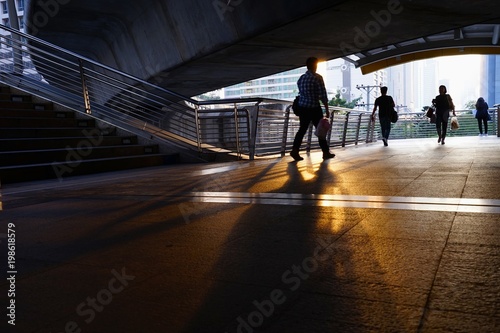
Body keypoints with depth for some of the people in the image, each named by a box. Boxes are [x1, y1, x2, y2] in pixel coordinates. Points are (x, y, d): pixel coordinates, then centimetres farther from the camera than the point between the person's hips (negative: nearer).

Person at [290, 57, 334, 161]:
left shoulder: (301, 78, 8)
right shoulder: (318, 78, -11)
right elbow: (323, 95, -13)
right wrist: (327, 110, -7)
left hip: (303, 107, 6)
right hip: (314, 108, -6)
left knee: (302, 129, 10)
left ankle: (295, 150, 0)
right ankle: (326, 152, 14)